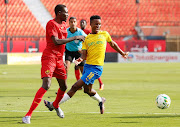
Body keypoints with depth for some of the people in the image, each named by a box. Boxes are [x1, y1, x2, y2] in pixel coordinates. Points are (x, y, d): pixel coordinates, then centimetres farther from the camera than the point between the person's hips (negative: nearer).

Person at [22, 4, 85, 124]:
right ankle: (28, 115, -23)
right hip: (49, 57, -9)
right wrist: (74, 38, -19)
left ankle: (56, 105, 47)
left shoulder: (63, 24, 16)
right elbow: (56, 42, -23)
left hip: (59, 59, 9)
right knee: (46, 85, -22)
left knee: (64, 86, 15)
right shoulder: (51, 24, -12)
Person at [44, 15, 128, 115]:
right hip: (87, 65, 5)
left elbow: (112, 44, 21)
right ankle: (101, 100, 48)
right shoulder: (87, 38, 9)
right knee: (87, 90, 18)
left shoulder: (105, 34, 3)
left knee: (76, 86, -12)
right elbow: (84, 54, 3)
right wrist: (81, 59, -20)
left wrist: (122, 53, 33)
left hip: (96, 68, -5)